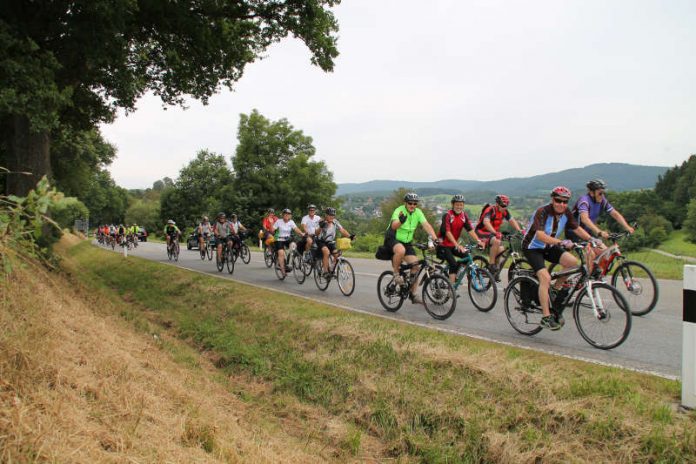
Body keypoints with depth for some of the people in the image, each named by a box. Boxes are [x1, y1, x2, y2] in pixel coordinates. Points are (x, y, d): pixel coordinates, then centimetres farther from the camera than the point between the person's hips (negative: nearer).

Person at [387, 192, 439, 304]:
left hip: (407, 242, 5)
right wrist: (400, 221, -59)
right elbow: (394, 226, -37)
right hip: (393, 239, -5)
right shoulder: (399, 211, -21)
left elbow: (426, 225, -18)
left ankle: (413, 294, 8)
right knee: (401, 250, -39)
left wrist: (434, 238, -33)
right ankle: (396, 273, -15)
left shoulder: (418, 212, -6)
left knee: (415, 266, -5)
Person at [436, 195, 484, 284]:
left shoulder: (464, 215, 0)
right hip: (443, 245, -6)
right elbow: (447, 232, -27)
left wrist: (478, 241, -22)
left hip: (453, 245, 6)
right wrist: (457, 245, -37)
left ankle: (455, 275, 10)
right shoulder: (447, 215, -18)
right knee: (453, 264, -18)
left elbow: (470, 230, -7)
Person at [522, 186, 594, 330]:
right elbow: (540, 235, -38)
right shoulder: (542, 212, -26)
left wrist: (592, 240, -12)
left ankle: (556, 290, 5)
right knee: (545, 277, -23)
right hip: (532, 248, -7)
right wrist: (561, 242, -49)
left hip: (549, 247, 7)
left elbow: (577, 229, 3)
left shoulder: (566, 213, -6)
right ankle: (546, 317, -18)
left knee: (572, 261, -17)